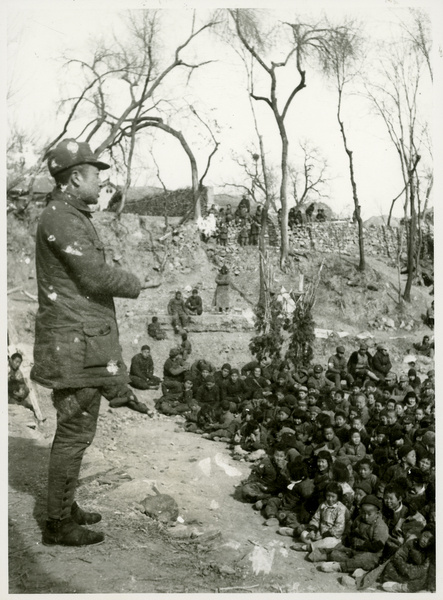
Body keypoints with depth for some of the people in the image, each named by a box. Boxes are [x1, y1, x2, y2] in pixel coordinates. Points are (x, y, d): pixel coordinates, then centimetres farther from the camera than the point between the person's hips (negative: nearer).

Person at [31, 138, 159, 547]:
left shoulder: (70, 217, 17)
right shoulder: (61, 218, -15)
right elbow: (95, 276, -20)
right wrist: (137, 284, -5)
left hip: (79, 342, 11)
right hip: (77, 343, -11)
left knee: (74, 428, 18)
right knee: (76, 430, -3)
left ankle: (65, 507, 30)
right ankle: (59, 524, 9)